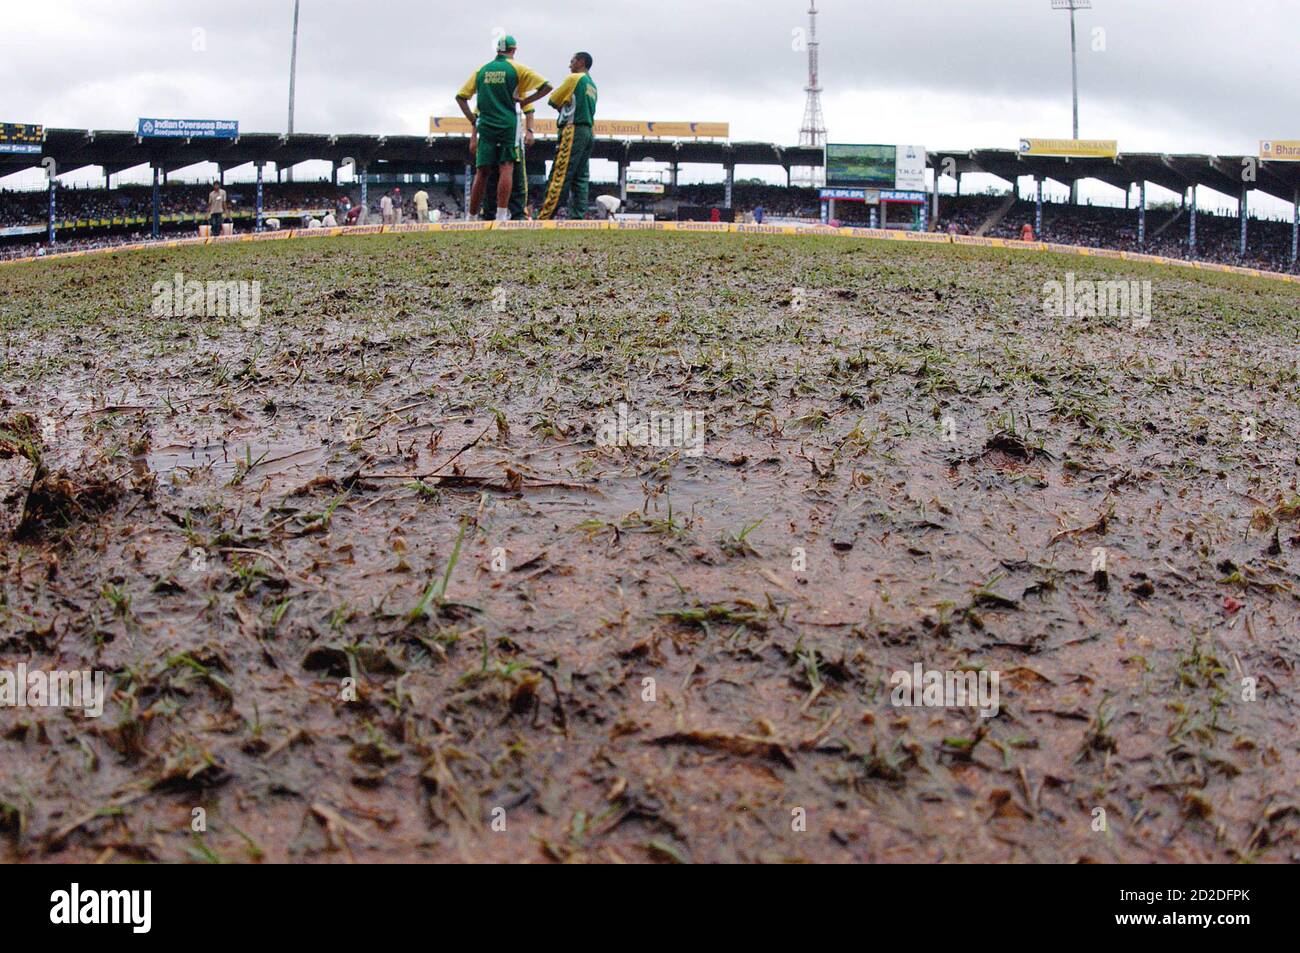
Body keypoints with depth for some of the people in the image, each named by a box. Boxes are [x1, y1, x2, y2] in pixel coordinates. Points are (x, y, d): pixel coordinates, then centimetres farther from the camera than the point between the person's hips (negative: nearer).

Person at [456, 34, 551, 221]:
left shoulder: (482, 70, 14)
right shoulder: (516, 68, 4)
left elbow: (460, 97, 15)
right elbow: (546, 86, -1)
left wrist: (473, 121, 14)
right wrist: (525, 101, 2)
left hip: (485, 126, 3)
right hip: (507, 125, -3)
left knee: (482, 171, 5)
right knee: (506, 168, -5)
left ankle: (471, 216, 5)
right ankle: (501, 215, -14)